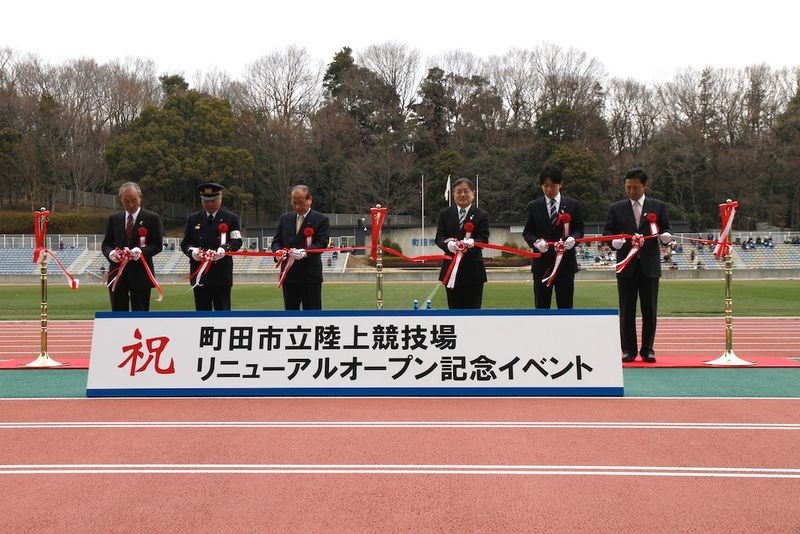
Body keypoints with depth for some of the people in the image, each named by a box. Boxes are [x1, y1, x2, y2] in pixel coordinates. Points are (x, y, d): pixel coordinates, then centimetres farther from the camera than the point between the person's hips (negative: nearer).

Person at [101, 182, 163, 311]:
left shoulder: (152, 218, 1)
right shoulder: (114, 219, 11)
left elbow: (157, 245, -2)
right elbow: (106, 244, 13)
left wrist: (141, 251, -21)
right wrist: (110, 253, -11)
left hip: (140, 274, -3)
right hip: (117, 274, 3)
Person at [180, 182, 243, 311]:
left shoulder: (231, 218, 5)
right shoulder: (193, 219, 12)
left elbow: (237, 242, -1)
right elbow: (185, 243, 11)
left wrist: (225, 249, -22)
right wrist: (191, 251, -13)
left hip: (222, 274, -2)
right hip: (199, 274, 3)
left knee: (222, 310, -2)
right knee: (202, 311, 6)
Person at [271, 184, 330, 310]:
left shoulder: (321, 220, -1)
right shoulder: (285, 219, 13)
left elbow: (321, 243, -11)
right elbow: (276, 241, 12)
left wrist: (305, 253, -29)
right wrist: (278, 251, -12)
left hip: (310, 275, -5)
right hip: (289, 275, 5)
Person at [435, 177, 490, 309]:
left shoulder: (482, 215, 2)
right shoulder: (445, 214, 9)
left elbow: (483, 239, -8)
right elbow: (439, 237, 0)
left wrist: (471, 243, -31)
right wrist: (449, 244, -24)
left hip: (473, 270, -2)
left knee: (473, 308, 1)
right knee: (454, 309, 7)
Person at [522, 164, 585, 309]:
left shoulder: (573, 205, 5)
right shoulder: (533, 206, 6)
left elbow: (579, 230, 5)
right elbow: (527, 232, 6)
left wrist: (572, 239, -18)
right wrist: (536, 242, -16)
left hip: (565, 263, 0)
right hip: (542, 263, 0)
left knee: (565, 306, 5)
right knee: (541, 307, 2)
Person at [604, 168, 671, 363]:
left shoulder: (658, 207, 8)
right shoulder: (616, 208, 8)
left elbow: (665, 229, 9)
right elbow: (607, 231, 6)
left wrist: (666, 236, -14)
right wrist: (614, 241, -16)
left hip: (649, 266, 0)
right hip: (626, 266, 0)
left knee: (650, 310, 3)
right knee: (626, 311, 3)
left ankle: (647, 349, 12)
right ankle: (628, 350, 11)